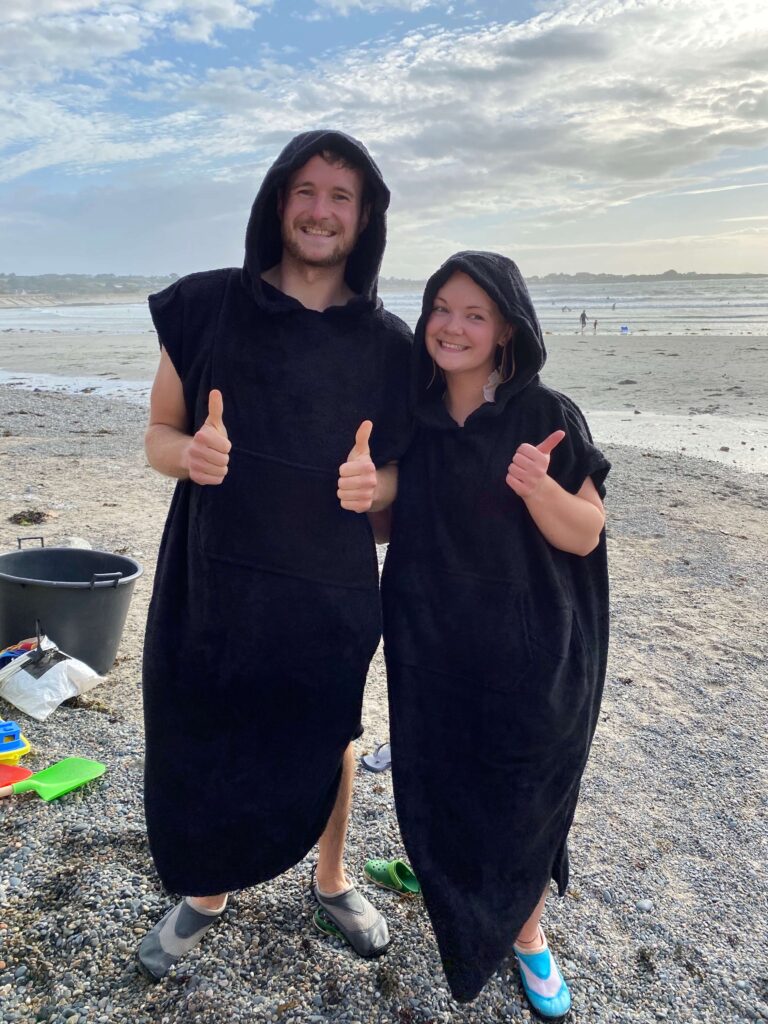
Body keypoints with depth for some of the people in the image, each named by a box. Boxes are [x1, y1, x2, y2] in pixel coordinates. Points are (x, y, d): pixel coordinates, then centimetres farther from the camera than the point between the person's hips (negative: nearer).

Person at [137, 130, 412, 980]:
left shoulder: (386, 343, -1)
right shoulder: (206, 306, -4)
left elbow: (402, 472, 6)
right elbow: (158, 434, 1)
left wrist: (372, 482, -18)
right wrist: (190, 452, -22)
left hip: (331, 591, 1)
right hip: (212, 581, 0)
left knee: (326, 740, 17)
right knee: (201, 744, 12)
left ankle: (331, 879, 47)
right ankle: (207, 894, 43)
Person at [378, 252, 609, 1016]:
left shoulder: (548, 418, -9)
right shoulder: (408, 416, 0)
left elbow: (585, 535, -10)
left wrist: (538, 486, -29)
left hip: (528, 652, -2)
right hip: (429, 648, 3)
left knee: (523, 799, 12)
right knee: (436, 789, 11)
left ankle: (526, 930, 39)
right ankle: (458, 902, 43)